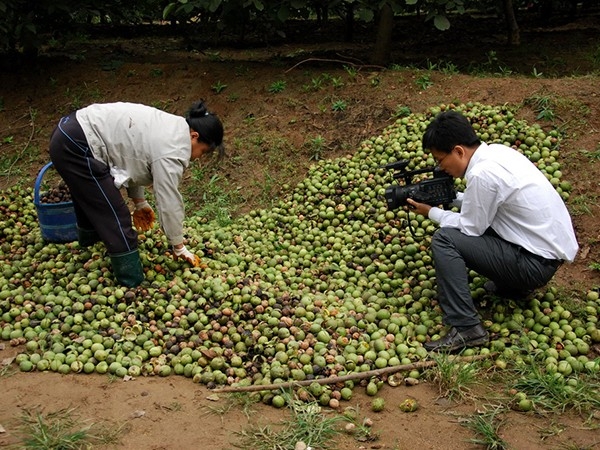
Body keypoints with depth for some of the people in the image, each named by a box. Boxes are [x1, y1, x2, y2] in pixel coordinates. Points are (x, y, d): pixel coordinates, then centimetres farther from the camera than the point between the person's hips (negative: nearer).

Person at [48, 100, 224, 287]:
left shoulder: (170, 129, 13)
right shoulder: (172, 151, -15)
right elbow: (169, 204, -11)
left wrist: (139, 202, 23)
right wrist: (179, 247, 0)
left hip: (69, 133, 11)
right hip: (76, 146, -11)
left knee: (92, 204, 26)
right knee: (115, 218, -6)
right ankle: (133, 286, 1)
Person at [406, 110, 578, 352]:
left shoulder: (483, 174, -24)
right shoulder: (497, 150, 2)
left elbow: (472, 228, -12)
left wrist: (431, 212, 0)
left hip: (537, 263, -9)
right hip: (552, 245, 9)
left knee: (444, 239, -14)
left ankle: (466, 329, -13)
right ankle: (511, 284, 21)